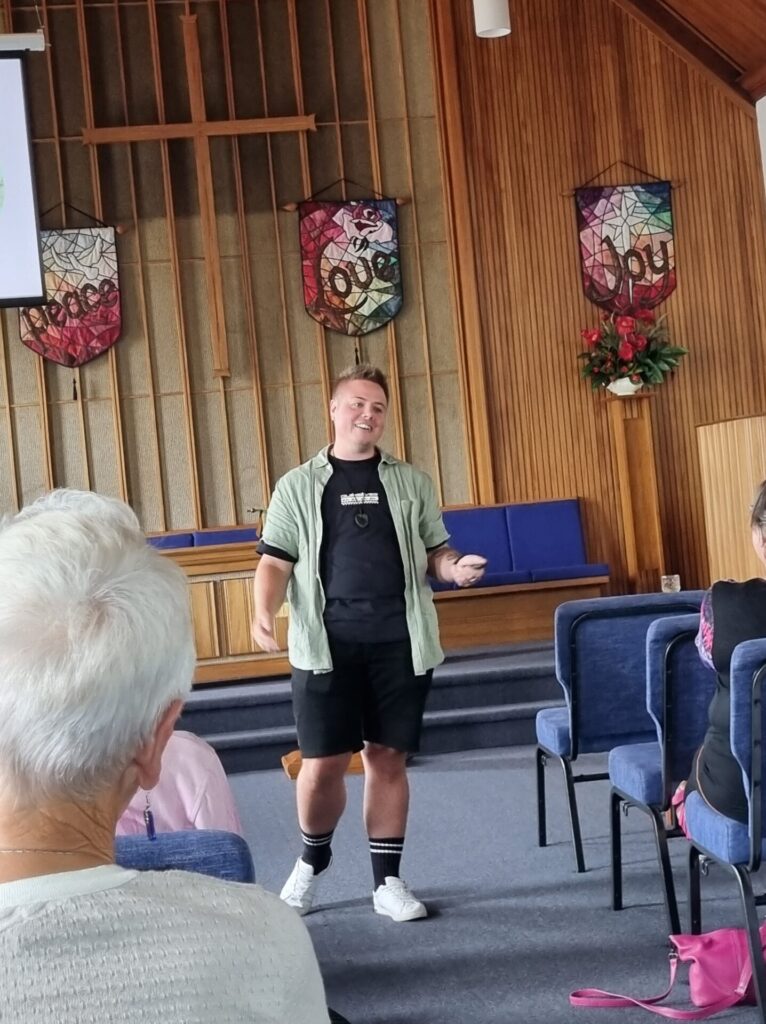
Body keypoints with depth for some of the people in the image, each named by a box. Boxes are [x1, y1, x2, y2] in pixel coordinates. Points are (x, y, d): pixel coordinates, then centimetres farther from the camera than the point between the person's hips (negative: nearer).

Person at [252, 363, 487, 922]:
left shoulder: (411, 482, 12)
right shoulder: (298, 485, 7)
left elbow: (435, 552, 14)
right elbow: (276, 562, 3)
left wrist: (457, 567, -10)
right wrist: (264, 613, -15)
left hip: (399, 640, 1)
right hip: (327, 641, -1)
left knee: (388, 759, 6)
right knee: (322, 765, -1)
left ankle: (388, 880, 19)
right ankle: (313, 858, 28)